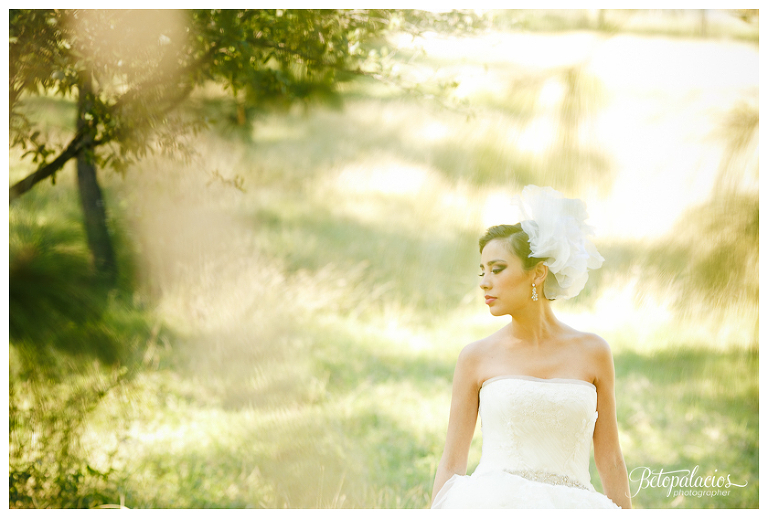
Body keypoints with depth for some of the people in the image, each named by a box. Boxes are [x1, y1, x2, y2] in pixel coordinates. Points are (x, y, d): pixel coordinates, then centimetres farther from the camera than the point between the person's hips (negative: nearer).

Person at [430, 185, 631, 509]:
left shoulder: (592, 352, 9)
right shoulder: (477, 358, 7)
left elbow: (610, 459, 13)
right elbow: (452, 462, 8)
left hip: (570, 506, 0)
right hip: (490, 504, 0)